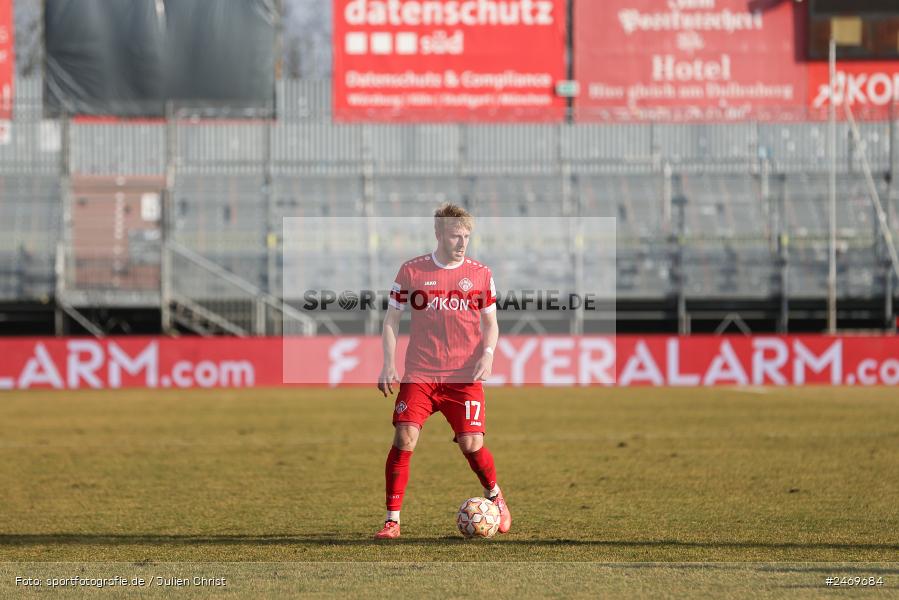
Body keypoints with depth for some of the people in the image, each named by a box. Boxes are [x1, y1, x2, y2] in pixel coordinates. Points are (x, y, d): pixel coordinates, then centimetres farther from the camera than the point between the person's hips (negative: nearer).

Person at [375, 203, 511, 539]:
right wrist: (388, 365, -2)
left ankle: (494, 496, 24)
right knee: (404, 438, -15)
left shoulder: (480, 275, 6)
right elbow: (392, 319, 8)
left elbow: (490, 322, 13)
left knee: (471, 444, -8)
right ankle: (392, 520, -7)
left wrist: (487, 353, -6)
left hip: (465, 376, 0)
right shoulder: (411, 271, 2)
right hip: (419, 375, 0)